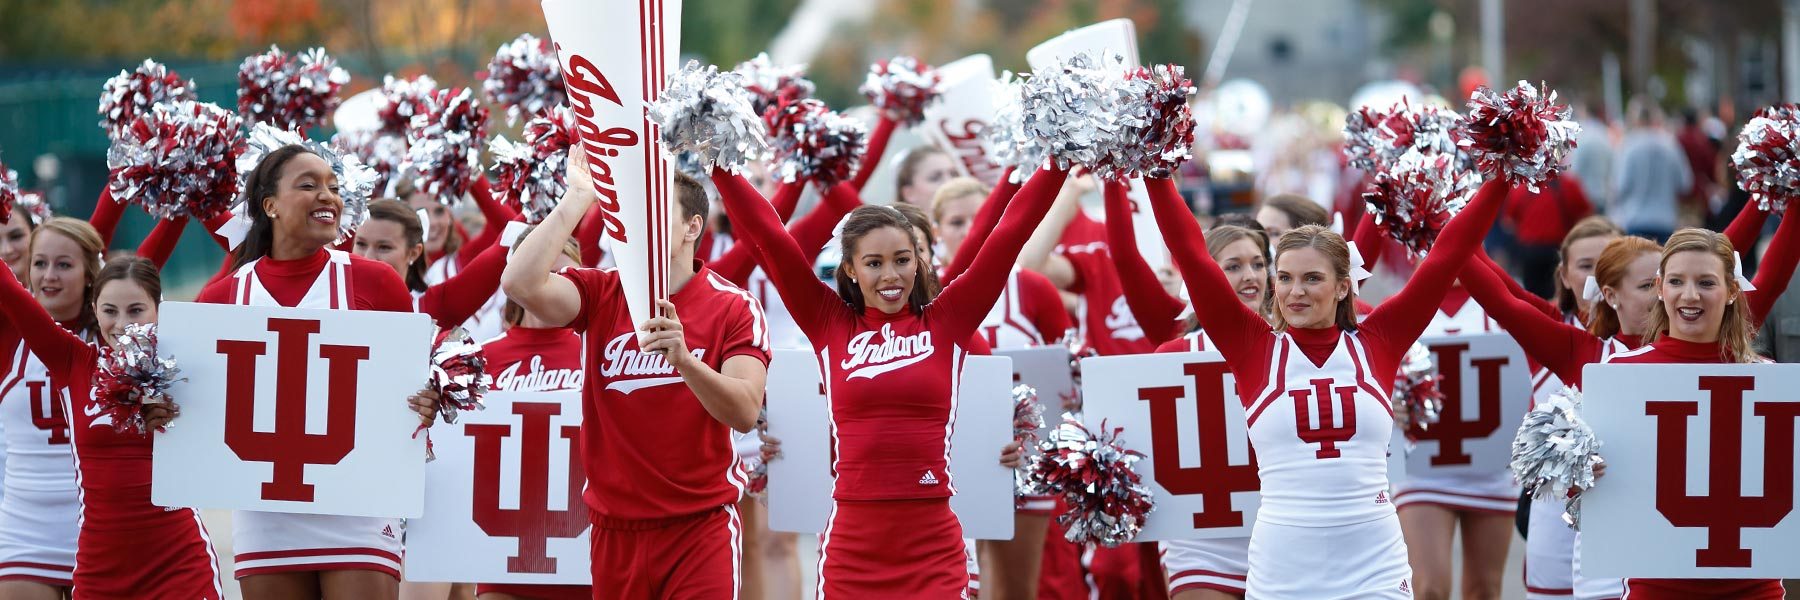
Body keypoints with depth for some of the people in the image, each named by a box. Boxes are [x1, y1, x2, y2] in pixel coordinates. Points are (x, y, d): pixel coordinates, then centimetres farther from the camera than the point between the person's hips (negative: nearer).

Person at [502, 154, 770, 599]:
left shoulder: (734, 307, -4)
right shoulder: (600, 292, 2)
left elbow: (745, 412, -16)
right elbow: (521, 283, -18)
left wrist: (683, 360, -33)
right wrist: (579, 197, -14)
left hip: (700, 527, -2)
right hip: (614, 525, 2)